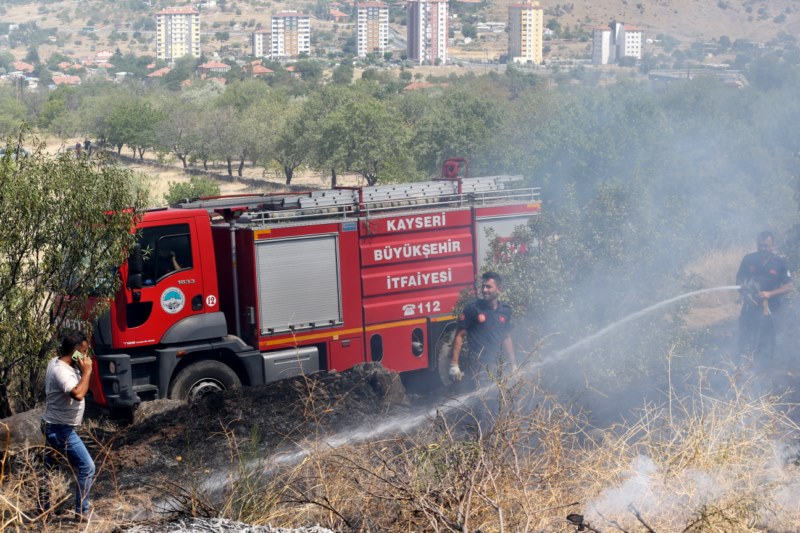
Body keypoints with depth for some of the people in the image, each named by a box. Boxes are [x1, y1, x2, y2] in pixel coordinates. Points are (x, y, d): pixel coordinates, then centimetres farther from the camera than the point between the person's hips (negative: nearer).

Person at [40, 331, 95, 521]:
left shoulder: (56, 362, 5)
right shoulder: (62, 371, -26)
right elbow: (78, 394, -41)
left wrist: (82, 370, 5)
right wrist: (86, 371, -29)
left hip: (53, 426, 11)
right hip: (61, 430, -11)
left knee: (49, 469, 21)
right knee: (87, 468, -4)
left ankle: (44, 506, 33)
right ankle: (82, 512, 2)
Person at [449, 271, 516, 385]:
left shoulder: (505, 311, 8)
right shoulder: (473, 309, -6)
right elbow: (459, 336, -6)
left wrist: (513, 366, 16)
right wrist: (454, 365, -12)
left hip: (494, 366, 5)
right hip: (475, 366, -5)